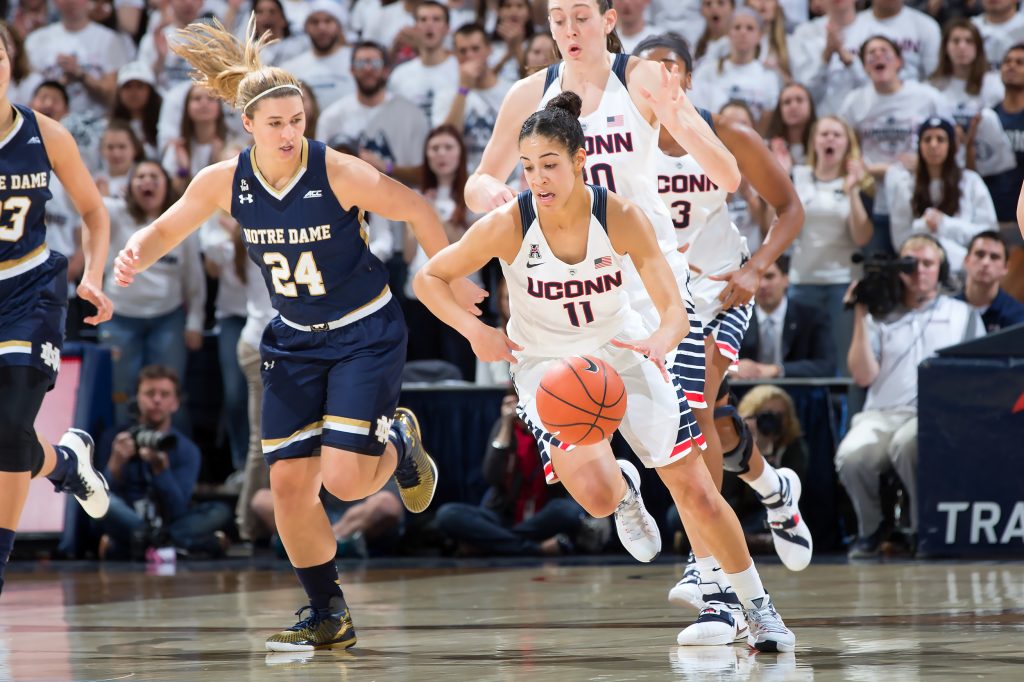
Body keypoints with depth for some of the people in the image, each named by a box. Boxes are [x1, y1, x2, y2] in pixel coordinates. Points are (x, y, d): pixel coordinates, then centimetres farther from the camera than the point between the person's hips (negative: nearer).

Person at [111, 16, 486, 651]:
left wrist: (454, 283, -3)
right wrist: (136, 257, -18)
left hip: (366, 333, -4)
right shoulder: (225, 181, -10)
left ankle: (399, 444, 21)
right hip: (295, 340, 4)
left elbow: (418, 211, -10)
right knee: (289, 483, -2)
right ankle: (330, 618, 15)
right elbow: (168, 229, 4)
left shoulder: (338, 171, -22)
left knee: (345, 477, -16)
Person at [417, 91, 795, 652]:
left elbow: (675, 310, -22)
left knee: (697, 492, -2)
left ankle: (757, 609, 18)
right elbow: (430, 278, -10)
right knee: (596, 494, -25)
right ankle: (624, 491, 15)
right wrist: (473, 331, -26)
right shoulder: (508, 226, -22)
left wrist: (660, 340, -45)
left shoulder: (621, 217, -21)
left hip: (623, 353, 1)